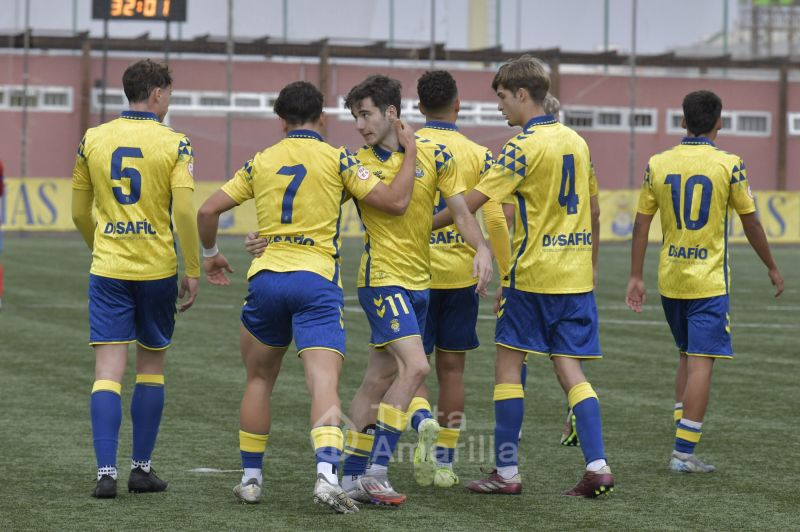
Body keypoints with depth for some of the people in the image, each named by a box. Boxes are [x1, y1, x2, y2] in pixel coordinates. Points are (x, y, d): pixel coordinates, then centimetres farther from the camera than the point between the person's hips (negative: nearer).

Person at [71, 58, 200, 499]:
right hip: (158, 271, -1)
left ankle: (106, 472, -11)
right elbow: (184, 212, -13)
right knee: (151, 367, 14)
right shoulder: (174, 144, -6)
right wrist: (193, 271, -5)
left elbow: (79, 213, 10)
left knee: (108, 371, -1)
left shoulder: (92, 140, 3)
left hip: (108, 270, 1)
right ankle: (142, 468, 17)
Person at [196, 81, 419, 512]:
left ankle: (250, 478, 22)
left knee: (259, 380, 20)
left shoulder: (261, 162, 11)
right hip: (316, 280, -3)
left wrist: (210, 254, 28)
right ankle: (326, 474, -31)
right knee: (324, 383, -11)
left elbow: (208, 210, 10)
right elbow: (395, 202, -1)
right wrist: (409, 152, 11)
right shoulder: (337, 160, 2)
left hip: (265, 278, 3)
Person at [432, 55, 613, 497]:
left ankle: (507, 472, 3)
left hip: (533, 272, -7)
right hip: (576, 276, 7)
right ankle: (597, 465, -5)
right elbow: (593, 210, 17)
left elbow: (472, 202, -15)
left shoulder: (523, 146, -11)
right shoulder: (576, 141, 11)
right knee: (569, 369, 7)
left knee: (508, 364, 3)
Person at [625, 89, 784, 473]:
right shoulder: (728, 165, -7)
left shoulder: (658, 164, 1)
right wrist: (772, 268, 12)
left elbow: (641, 224, 3)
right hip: (709, 282, -4)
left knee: (687, 356, 19)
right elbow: (750, 223, 0)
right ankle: (684, 452, -7)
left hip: (670, 279, 4)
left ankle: (682, 442, 16)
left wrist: (636, 277, 10)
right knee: (701, 362, -3)